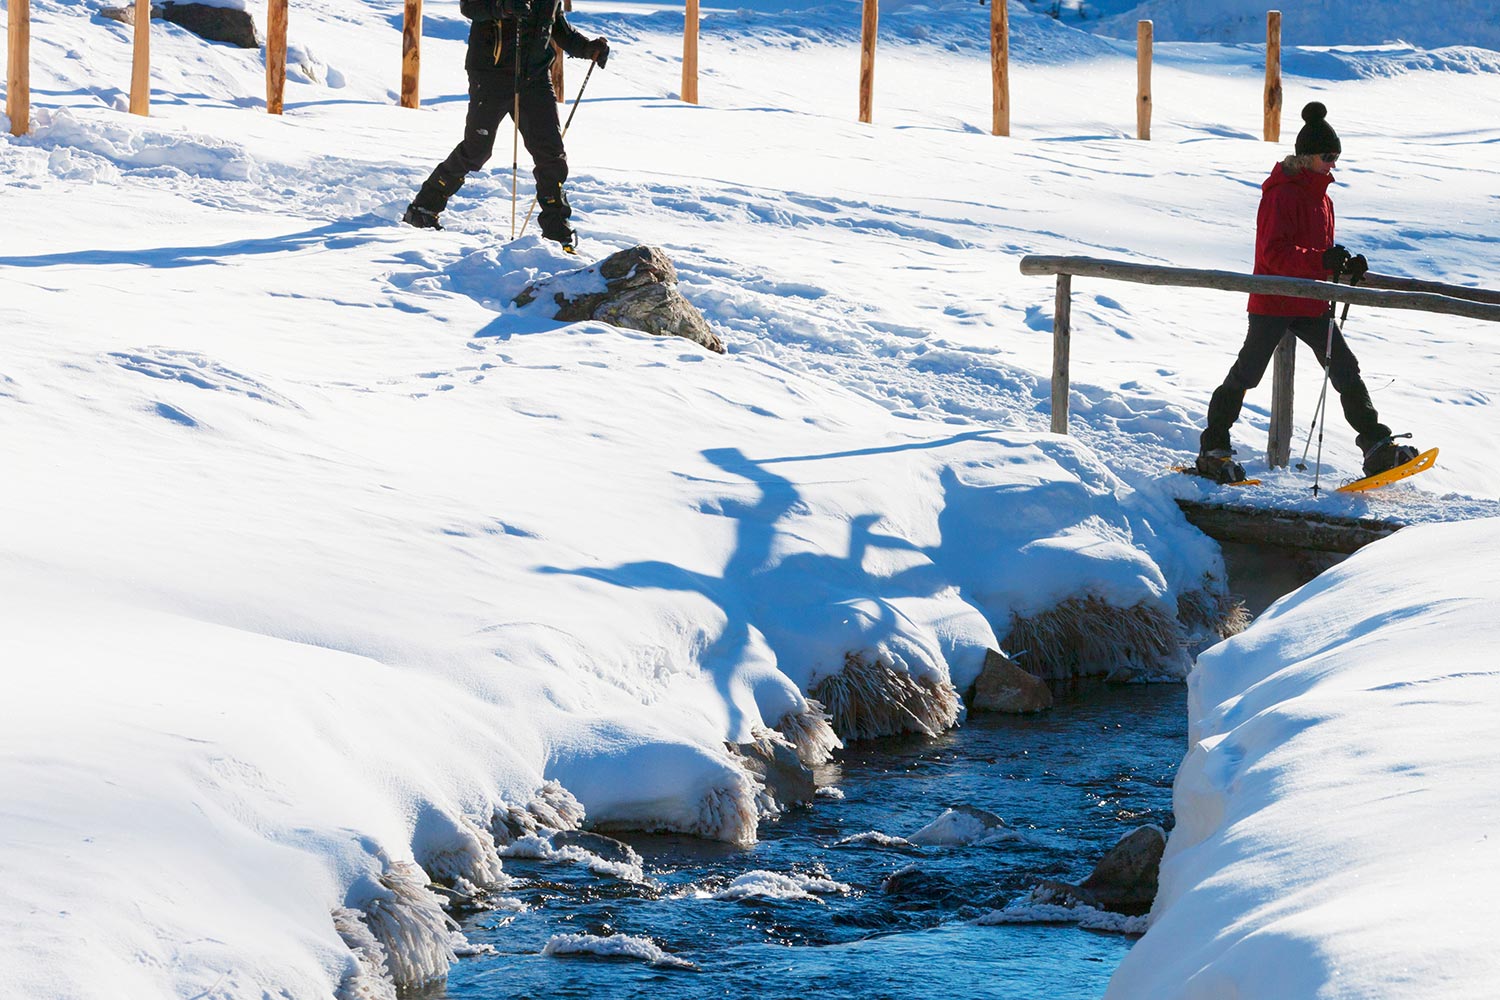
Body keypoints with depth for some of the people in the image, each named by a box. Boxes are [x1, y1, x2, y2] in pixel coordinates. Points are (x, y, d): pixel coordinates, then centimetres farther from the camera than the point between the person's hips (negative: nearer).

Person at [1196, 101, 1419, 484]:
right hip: (1273, 302, -8)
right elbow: (1274, 253, -23)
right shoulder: (1281, 194, -14)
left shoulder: (1321, 198, 14)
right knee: (1247, 373, 0)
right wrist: (1322, 259, -33)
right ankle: (1213, 449, 11)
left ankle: (1376, 445, 1)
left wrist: (1347, 266, 1)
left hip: (1312, 306, 8)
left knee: (1345, 369, 1)